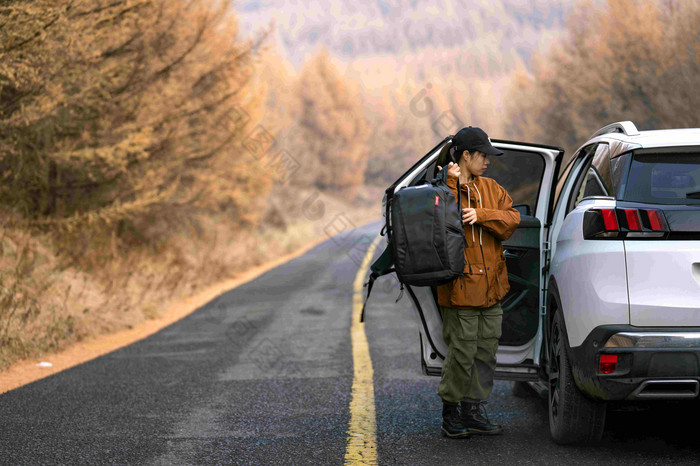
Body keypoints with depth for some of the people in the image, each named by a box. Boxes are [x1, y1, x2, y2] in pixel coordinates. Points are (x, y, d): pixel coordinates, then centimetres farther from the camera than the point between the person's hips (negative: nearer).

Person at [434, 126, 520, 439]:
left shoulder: (490, 188, 14)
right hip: (460, 284, -7)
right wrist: (454, 185, -20)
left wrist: (481, 215, -14)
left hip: (491, 284, 7)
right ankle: (451, 414, 7)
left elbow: (512, 219, 2)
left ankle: (473, 412, 16)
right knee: (462, 351, -5)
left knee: (486, 350, 8)